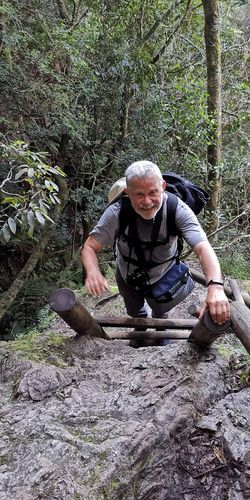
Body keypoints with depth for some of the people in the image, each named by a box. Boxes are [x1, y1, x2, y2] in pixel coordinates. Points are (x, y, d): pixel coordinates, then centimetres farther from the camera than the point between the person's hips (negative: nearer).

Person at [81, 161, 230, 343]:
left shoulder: (177, 209, -35)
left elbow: (203, 248, -44)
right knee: (135, 312, 28)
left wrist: (215, 286, -62)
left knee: (160, 312, 26)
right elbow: (90, 247, -26)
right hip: (127, 276, 1)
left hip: (162, 277, -1)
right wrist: (93, 272, -49)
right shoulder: (117, 212, -32)